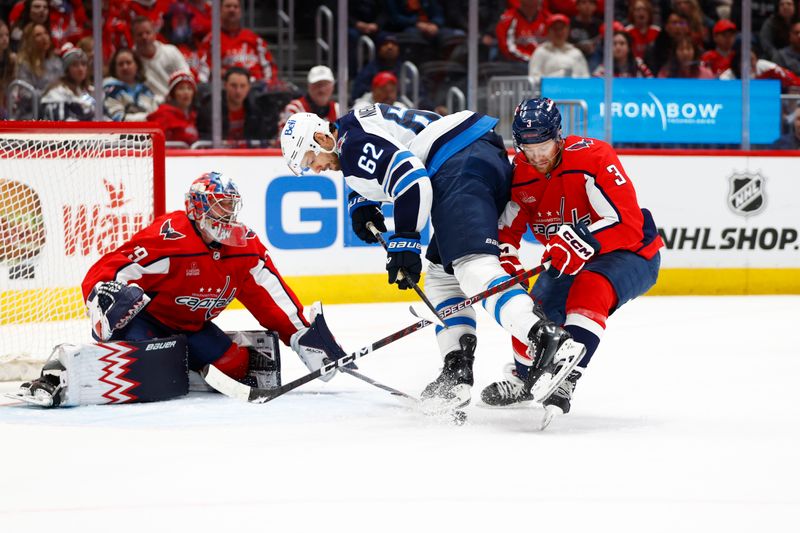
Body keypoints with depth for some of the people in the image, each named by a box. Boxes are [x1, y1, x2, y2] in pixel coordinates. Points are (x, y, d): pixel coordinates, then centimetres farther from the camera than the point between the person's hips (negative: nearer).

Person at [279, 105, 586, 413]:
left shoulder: (352, 140, -6)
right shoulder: (357, 124, 27)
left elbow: (408, 175, -18)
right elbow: (367, 176, 48)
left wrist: (404, 242, -17)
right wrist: (361, 204, 28)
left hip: (461, 165, -11)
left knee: (472, 267, -25)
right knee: (443, 274, 16)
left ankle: (548, 339, -44)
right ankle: (456, 375, 7)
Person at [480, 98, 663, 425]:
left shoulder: (592, 158, -27)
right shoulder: (520, 174, -8)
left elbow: (627, 223, -33)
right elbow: (507, 227, 5)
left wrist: (582, 243, -45)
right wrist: (506, 263, -15)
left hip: (631, 253, -7)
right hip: (569, 262, 7)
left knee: (588, 289, -35)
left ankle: (565, 379, -43)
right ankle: (524, 378, 36)